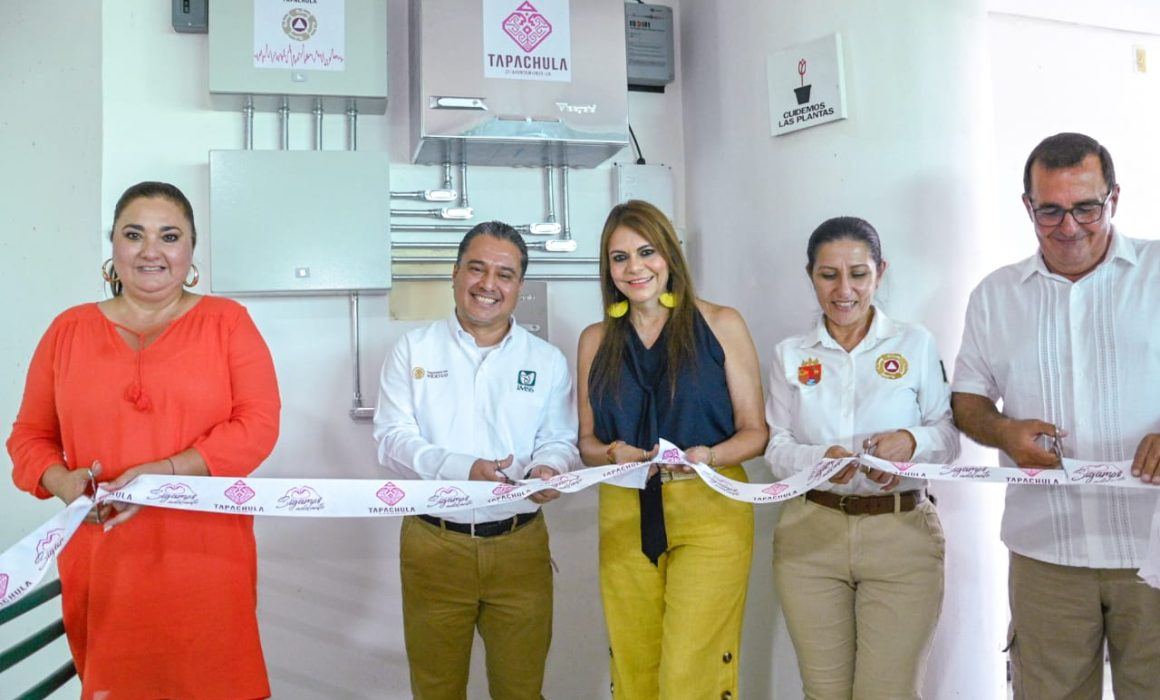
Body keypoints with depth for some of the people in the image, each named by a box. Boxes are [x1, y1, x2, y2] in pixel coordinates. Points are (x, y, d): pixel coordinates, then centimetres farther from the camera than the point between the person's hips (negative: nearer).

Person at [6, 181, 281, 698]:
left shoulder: (226, 321, 1)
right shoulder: (69, 329, 9)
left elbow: (258, 423, -6)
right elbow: (30, 435, 13)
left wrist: (163, 472, -17)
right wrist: (62, 482, -9)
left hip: (205, 555, -2)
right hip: (102, 558, 2)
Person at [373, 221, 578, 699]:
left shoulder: (548, 361, 6)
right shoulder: (413, 349, 2)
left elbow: (560, 441, 8)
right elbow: (392, 438, -5)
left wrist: (548, 467, -17)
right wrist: (461, 468, -22)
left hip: (520, 546, 1)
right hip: (433, 545, -1)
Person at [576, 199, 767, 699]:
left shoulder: (720, 325, 0)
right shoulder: (596, 340, 8)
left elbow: (754, 431, 1)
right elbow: (586, 439, 13)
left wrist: (708, 456, -19)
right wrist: (610, 453, -10)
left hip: (710, 513, -3)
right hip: (625, 518, 3)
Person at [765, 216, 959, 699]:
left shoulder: (916, 343, 2)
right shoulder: (789, 355, 6)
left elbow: (949, 434, 3)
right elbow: (776, 448, 3)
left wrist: (912, 440, -19)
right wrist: (820, 458, -17)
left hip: (902, 534, -1)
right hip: (811, 534, 2)